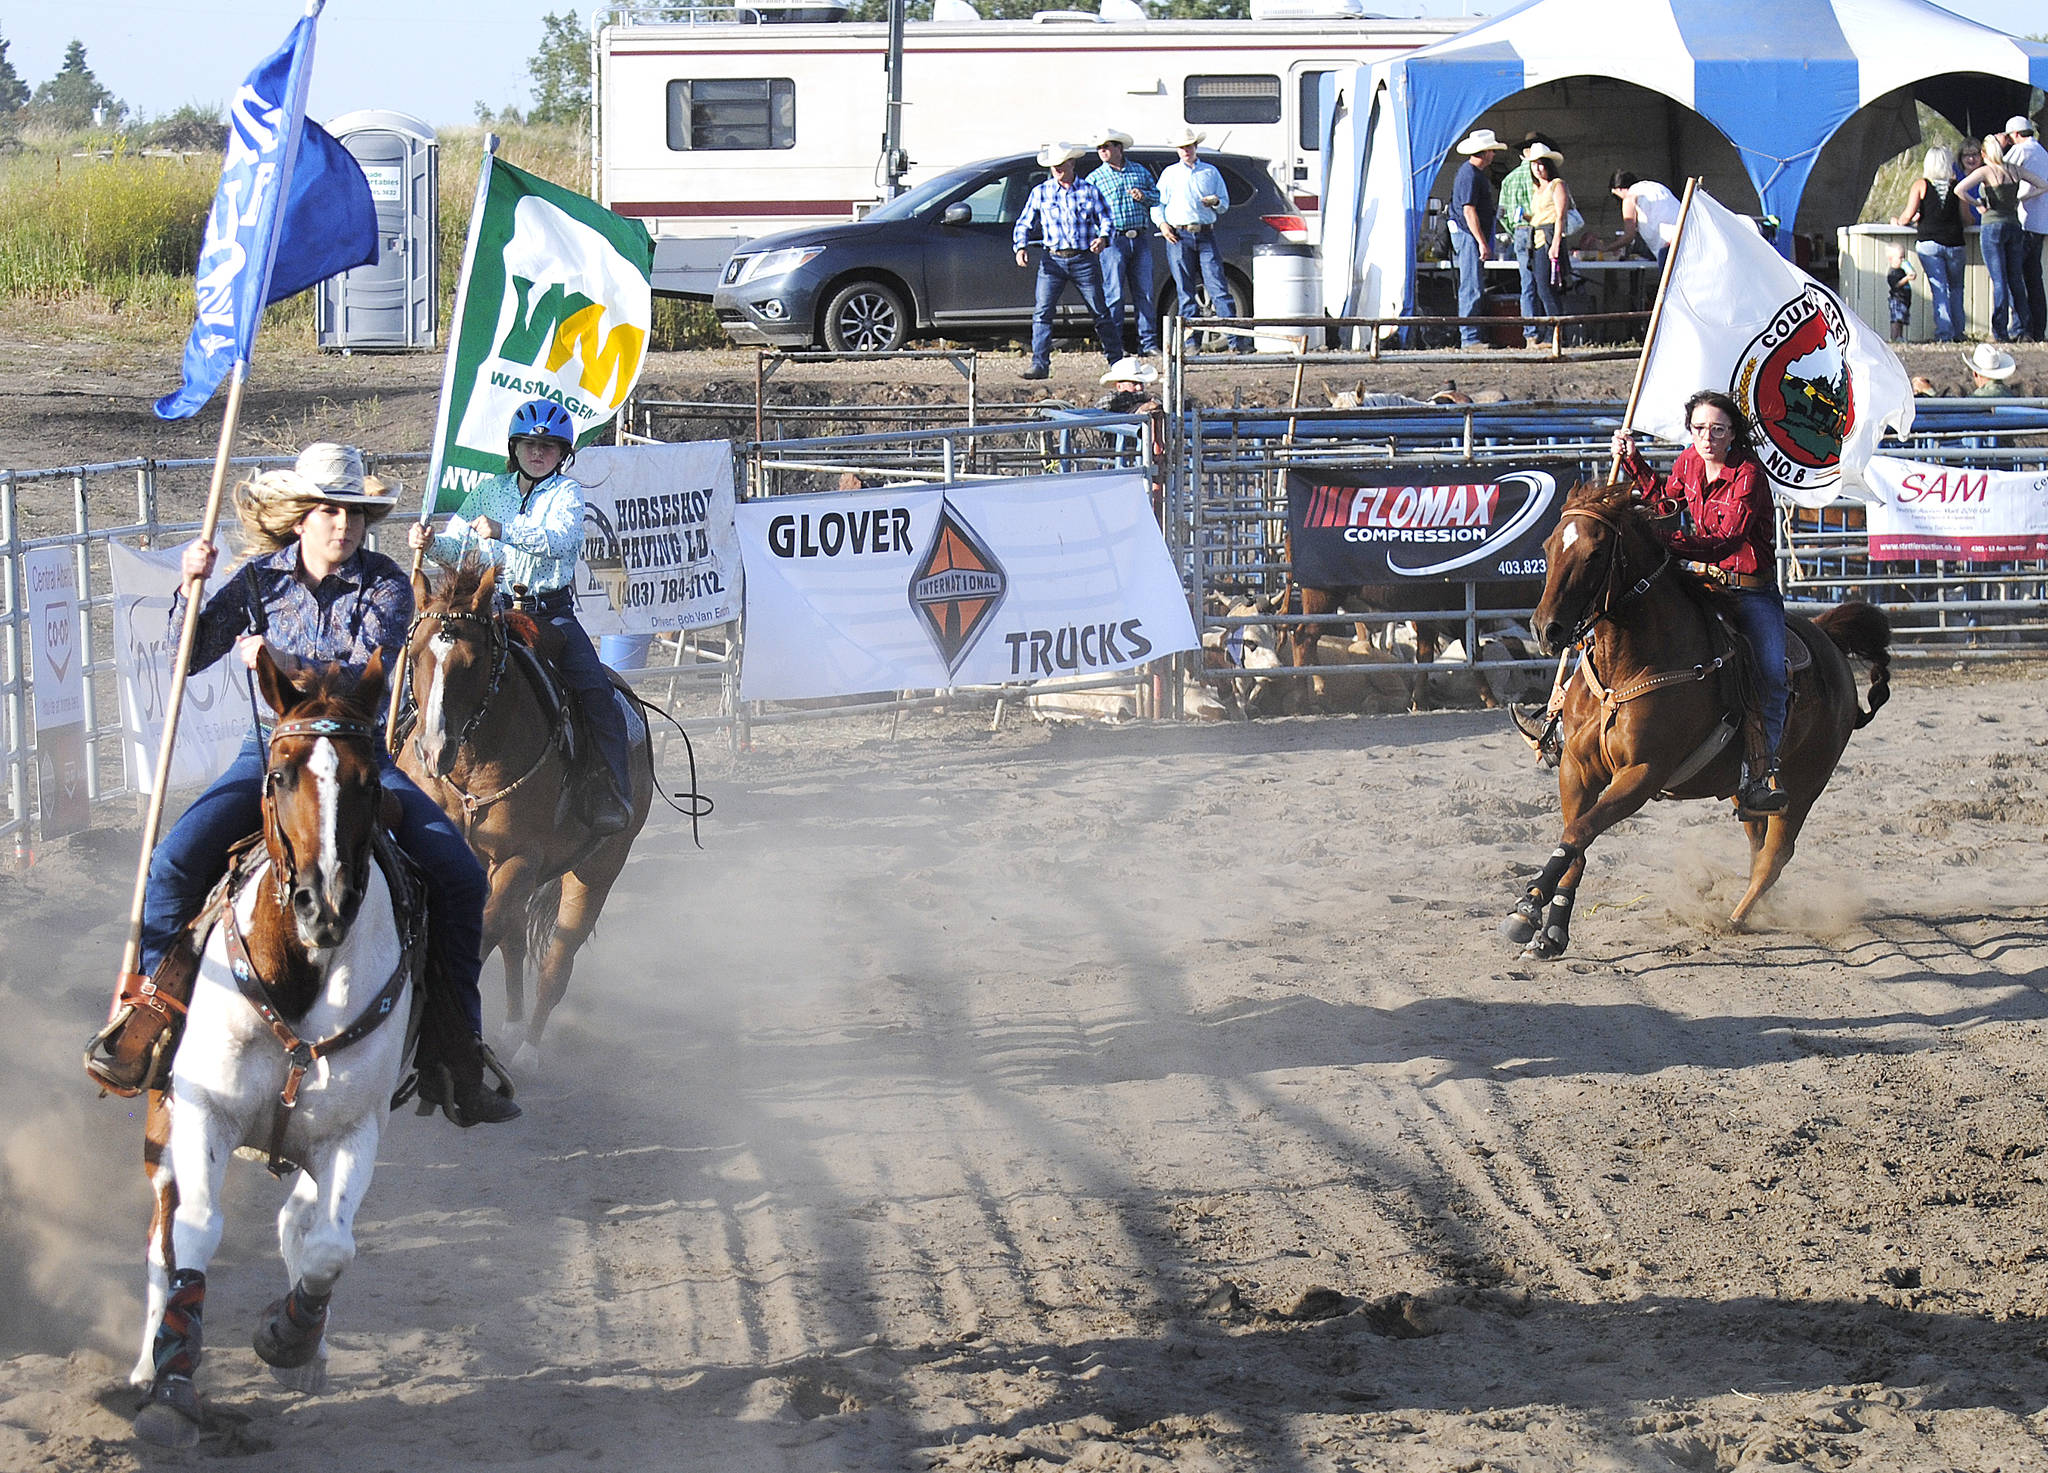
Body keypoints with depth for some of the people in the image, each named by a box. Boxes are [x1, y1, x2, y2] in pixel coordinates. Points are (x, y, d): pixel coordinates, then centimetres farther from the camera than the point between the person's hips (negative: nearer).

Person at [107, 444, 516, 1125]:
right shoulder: (262, 580, 0)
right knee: (175, 861, -22)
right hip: (273, 754, 1)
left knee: (460, 875, -17)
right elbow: (189, 658, 4)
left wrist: (293, 668, -34)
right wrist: (192, 587, -12)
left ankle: (451, 1059, -8)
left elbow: (371, 677, -20)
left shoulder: (385, 586, -5)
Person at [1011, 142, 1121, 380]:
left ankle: (1116, 360, 15)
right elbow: (1024, 223, 11)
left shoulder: (1089, 191, 7)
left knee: (1100, 312, 4)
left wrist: (1103, 237, -15)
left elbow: (1105, 218, 8)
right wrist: (1020, 247, -7)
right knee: (1041, 311, -11)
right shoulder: (1041, 192, 9)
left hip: (1085, 260, -1)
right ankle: (1040, 364, -11)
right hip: (1052, 260, 1)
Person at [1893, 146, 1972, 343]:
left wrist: (1898, 222, 17)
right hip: (1954, 243, 1)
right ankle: (1957, 332, 14)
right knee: (1955, 287, 17)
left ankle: (1944, 331, -11)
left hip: (1928, 242, -1)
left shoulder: (1921, 185, 2)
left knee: (1938, 289, 1)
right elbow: (1966, 219, 3)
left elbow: (1908, 216, -4)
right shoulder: (1957, 186, 4)